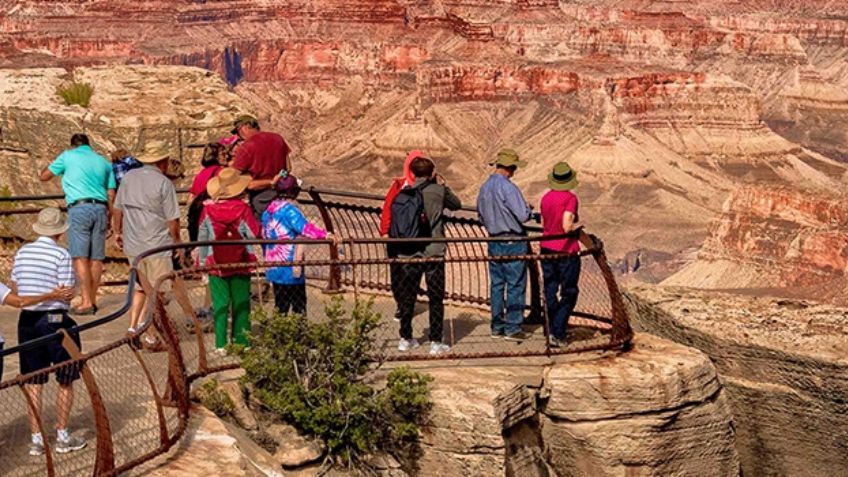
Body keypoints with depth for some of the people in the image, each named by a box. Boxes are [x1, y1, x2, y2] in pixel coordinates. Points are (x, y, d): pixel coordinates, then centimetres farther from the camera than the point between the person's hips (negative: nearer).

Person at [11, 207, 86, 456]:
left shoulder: (22, 252, 4)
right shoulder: (62, 255, -12)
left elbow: (14, 289, 8)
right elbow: (66, 295, -14)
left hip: (27, 320, 5)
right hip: (56, 320, -5)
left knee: (33, 382, 10)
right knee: (66, 381, 10)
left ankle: (36, 439, 14)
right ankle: (62, 437, 16)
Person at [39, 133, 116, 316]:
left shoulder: (68, 156, 8)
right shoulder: (104, 162, 19)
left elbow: (43, 176, 16)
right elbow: (111, 195, 14)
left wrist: (55, 163, 33)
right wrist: (108, 218, 20)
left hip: (79, 208, -4)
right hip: (100, 209, 4)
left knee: (81, 257, -8)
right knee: (96, 258, 6)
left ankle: (86, 302, -15)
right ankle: (92, 300, 8)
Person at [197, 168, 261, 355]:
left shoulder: (208, 209, -5)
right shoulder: (243, 208, -11)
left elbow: (202, 238, 3)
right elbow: (254, 234, -10)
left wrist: (202, 262, 11)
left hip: (216, 266, 1)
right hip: (240, 264, -1)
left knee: (220, 304, 6)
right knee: (241, 304, 10)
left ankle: (221, 344, 5)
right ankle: (241, 341, 13)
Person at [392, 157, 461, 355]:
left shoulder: (403, 194, 2)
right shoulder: (437, 191, -4)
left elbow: (394, 221, 4)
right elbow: (457, 204, 12)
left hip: (408, 253, 3)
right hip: (433, 251, -3)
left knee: (407, 296, 13)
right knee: (436, 298, 4)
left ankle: (405, 339, 21)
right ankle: (435, 342, 3)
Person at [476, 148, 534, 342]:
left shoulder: (484, 188, 7)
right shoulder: (508, 188, -18)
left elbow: (481, 215, 17)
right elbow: (523, 216, -20)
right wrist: (528, 209, 0)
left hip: (494, 242, 8)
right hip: (513, 243, -8)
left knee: (497, 284, 12)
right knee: (516, 286, 0)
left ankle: (497, 327, 17)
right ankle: (512, 328, 2)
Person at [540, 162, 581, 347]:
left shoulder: (545, 198, 5)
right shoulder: (570, 198, -13)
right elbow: (567, 227, -21)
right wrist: (578, 227, -2)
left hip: (547, 249, 6)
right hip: (566, 251, -6)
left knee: (550, 292, 11)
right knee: (569, 293, 4)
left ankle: (554, 332, 16)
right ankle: (557, 333, -4)